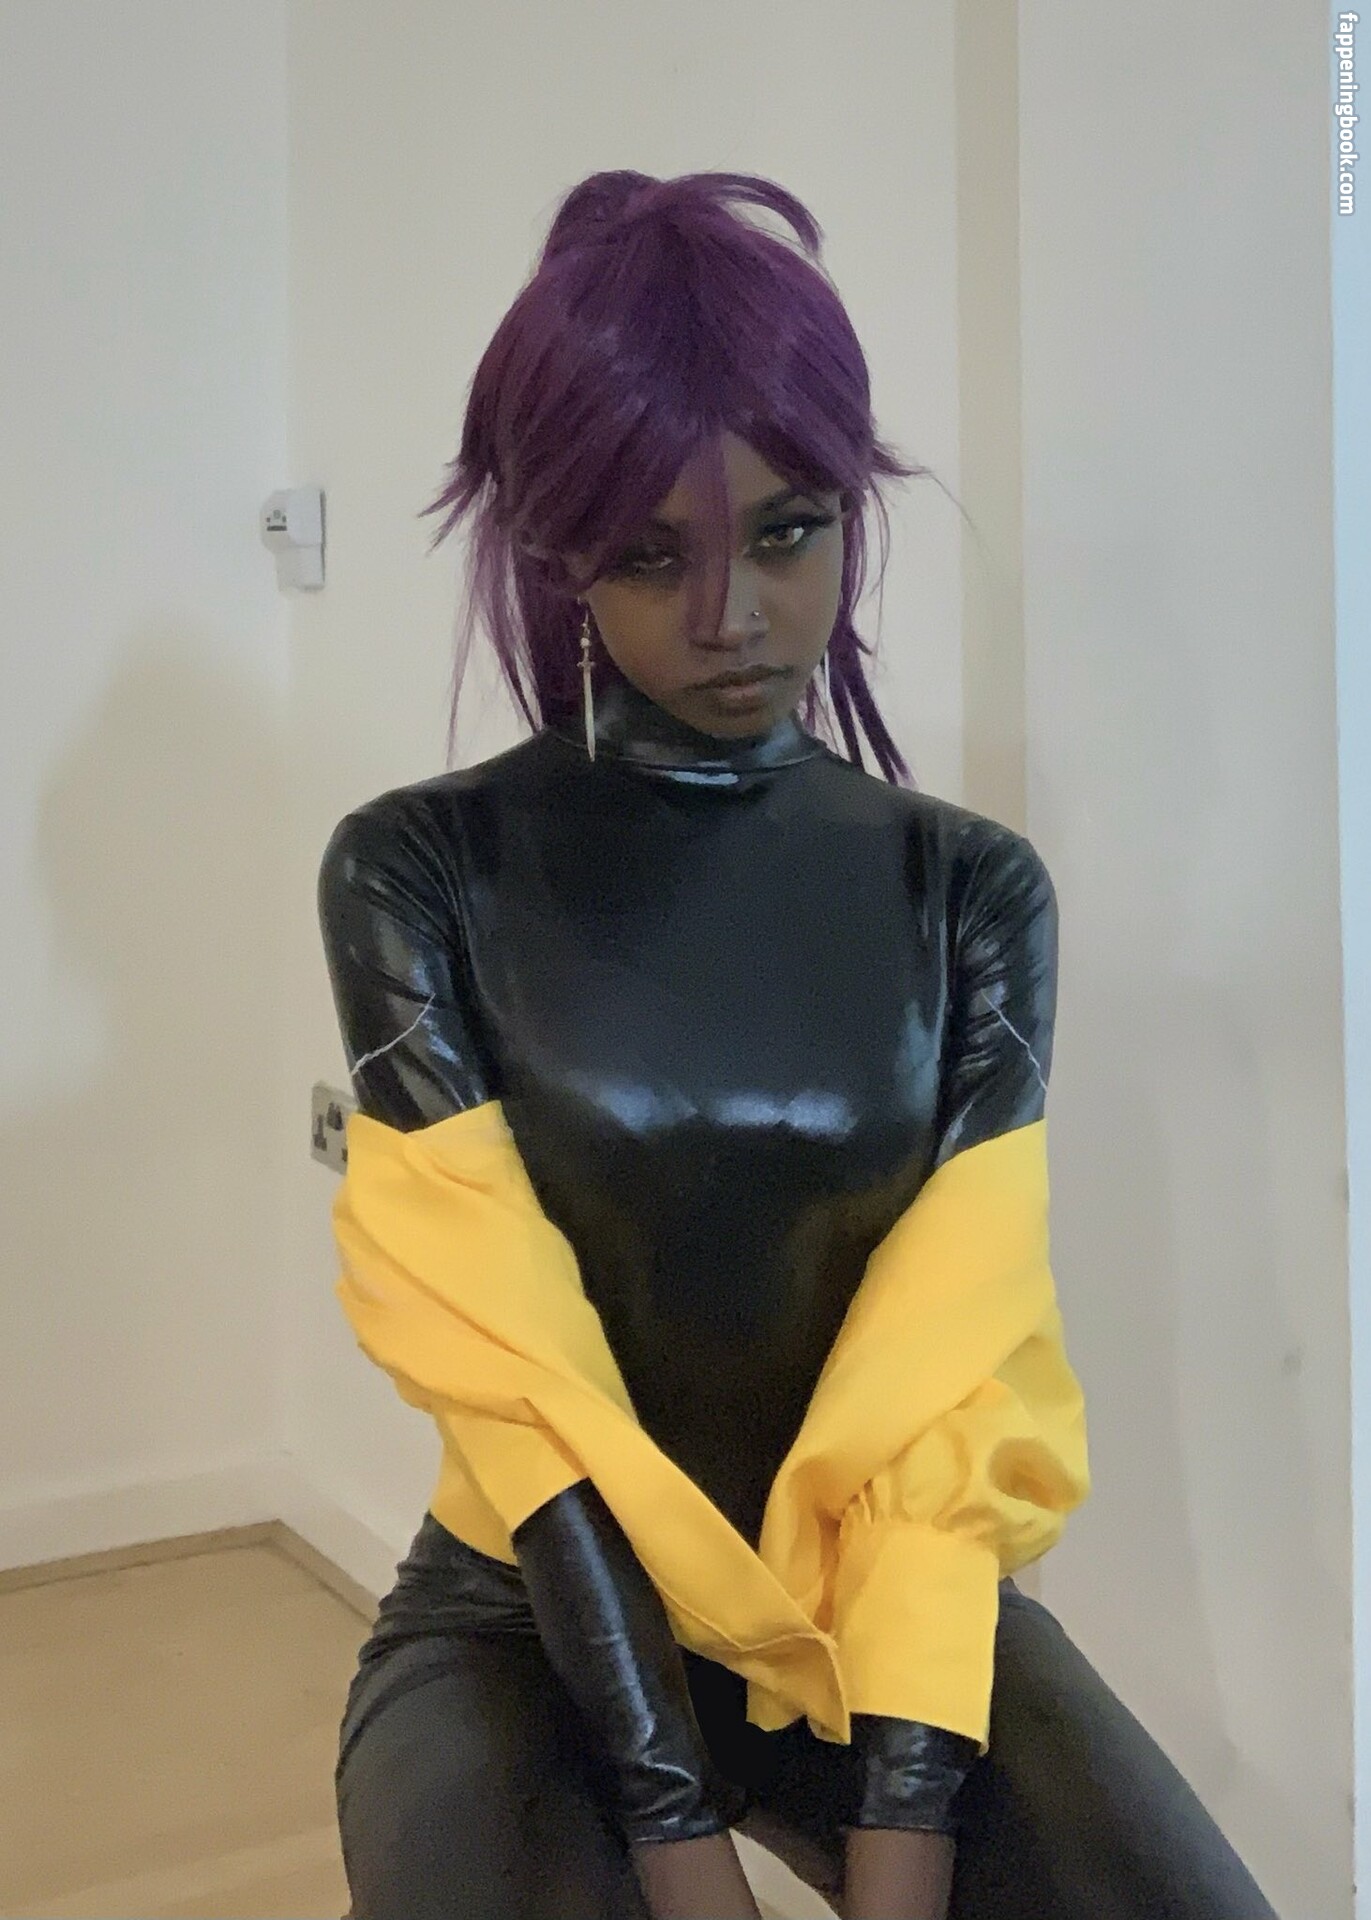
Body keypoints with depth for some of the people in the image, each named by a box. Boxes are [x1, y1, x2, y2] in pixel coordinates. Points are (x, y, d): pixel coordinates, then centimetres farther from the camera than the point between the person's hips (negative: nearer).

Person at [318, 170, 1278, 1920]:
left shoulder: (973, 892, -2)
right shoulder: (420, 874, -8)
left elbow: (946, 1403, -11)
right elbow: (512, 1386, -15)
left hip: (892, 1603, 2)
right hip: (534, 1618, -2)